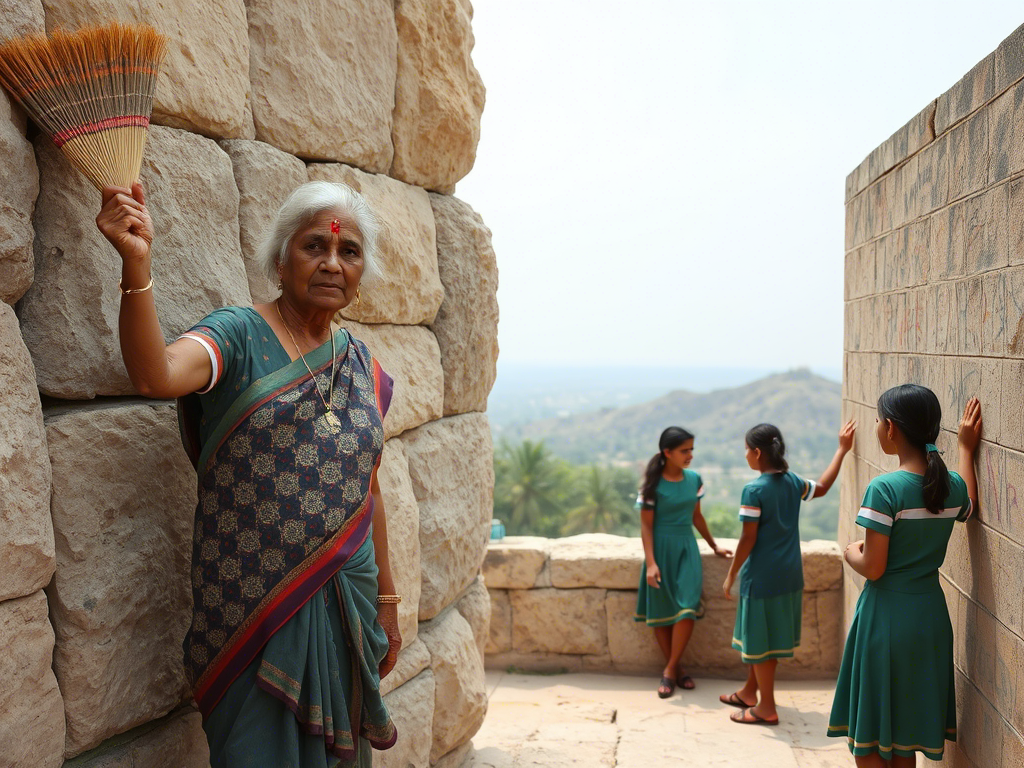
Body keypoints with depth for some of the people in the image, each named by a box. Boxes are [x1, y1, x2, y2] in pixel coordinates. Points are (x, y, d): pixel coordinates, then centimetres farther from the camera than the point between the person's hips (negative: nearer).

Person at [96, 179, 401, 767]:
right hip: (253, 606, -5)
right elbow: (155, 375, -29)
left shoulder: (363, 366, 10)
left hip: (345, 604, 5)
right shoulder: (239, 338, -7)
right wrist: (137, 264, -43)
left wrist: (387, 601, 16)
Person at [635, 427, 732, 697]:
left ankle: (670, 670, 0)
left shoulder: (694, 479, 4)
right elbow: (646, 525, -9)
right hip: (662, 548, -3)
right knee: (661, 612, 2)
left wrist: (714, 546, 22)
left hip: (687, 548, 3)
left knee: (687, 610, -9)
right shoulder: (653, 484, -10)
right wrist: (650, 562, -16)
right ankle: (674, 668, 16)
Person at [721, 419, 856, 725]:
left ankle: (766, 708, 13)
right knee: (764, 637, 20)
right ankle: (749, 692, 34)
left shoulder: (754, 490, -18)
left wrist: (731, 575, -6)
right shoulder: (793, 482, 2)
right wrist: (842, 450, 31)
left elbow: (748, 539, -17)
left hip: (761, 576, -8)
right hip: (790, 574, 8)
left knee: (761, 640, 4)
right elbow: (822, 487, 24)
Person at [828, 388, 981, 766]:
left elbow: (873, 568, -19)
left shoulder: (884, 489, -20)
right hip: (931, 616, 7)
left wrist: (851, 553, 2)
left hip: (887, 617, -7)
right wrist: (966, 449, 30)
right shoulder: (953, 485, 0)